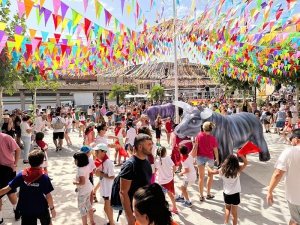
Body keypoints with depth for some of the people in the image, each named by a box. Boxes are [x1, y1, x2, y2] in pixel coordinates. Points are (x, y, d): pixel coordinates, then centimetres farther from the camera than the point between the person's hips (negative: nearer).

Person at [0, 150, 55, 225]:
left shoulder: (21, 175, -11)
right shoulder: (44, 177, -18)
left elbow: (7, 188, -6)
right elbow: (48, 196, -14)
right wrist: (52, 208, -2)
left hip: (26, 210, 2)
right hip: (41, 208, -2)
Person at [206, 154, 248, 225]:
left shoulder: (222, 170, -11)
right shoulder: (237, 171, -17)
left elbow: (212, 171, 1)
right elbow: (246, 163, -12)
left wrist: (207, 166, 18)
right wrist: (241, 155, -24)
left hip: (226, 193, 3)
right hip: (235, 194, -2)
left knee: (227, 208, 27)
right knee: (234, 212, 11)